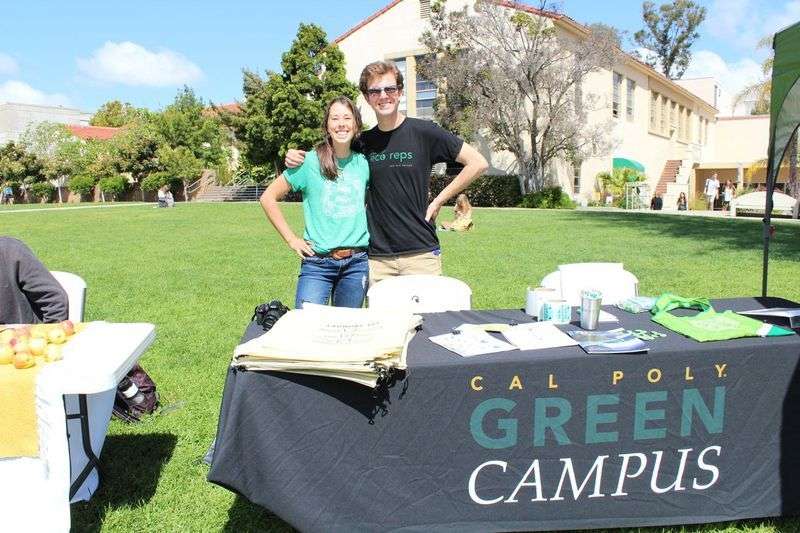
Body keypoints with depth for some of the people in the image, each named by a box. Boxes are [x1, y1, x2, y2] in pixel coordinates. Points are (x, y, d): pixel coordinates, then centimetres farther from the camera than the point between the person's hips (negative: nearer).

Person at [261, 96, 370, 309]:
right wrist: (291, 239, -4)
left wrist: (368, 230, 10)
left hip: (357, 263, 3)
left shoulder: (363, 163, 5)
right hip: (317, 263, -3)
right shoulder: (310, 162, -5)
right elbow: (268, 198, -1)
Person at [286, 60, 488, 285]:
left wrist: (439, 200, -4)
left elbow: (478, 163, -2)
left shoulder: (424, 132, -3)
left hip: (421, 253, -3)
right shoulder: (363, 142, 9)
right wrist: (297, 158, 4)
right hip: (377, 257, 3)